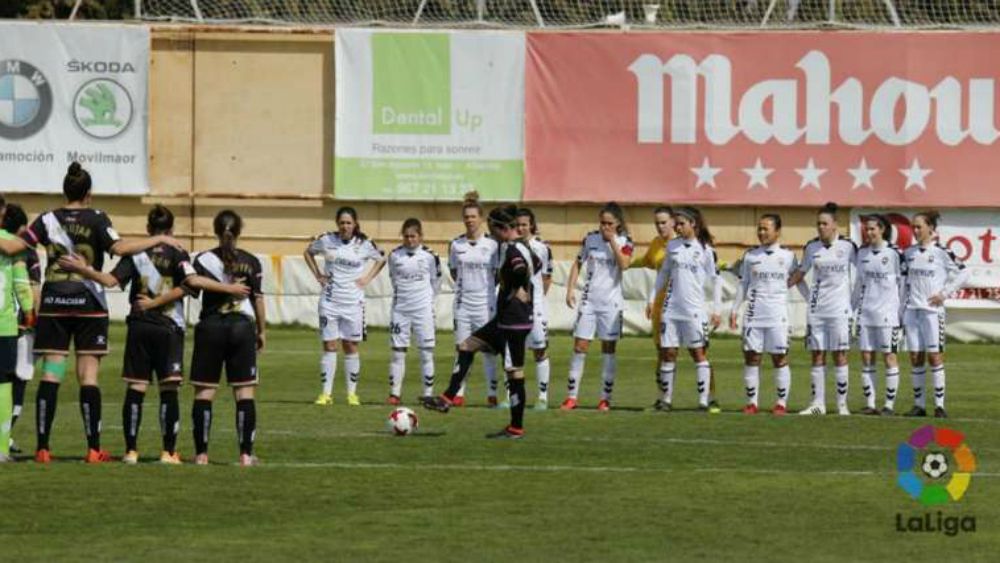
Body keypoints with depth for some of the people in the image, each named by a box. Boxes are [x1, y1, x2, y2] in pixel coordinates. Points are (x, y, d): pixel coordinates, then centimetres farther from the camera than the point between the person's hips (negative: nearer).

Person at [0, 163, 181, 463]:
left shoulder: (48, 220, 4)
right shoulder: (96, 219, -3)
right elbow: (119, 248, -15)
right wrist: (159, 239, -7)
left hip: (53, 303, 2)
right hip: (88, 303, -2)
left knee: (50, 375, 1)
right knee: (89, 376, 0)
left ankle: (42, 447, -4)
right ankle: (94, 448, -1)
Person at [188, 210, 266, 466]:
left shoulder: (204, 260, -1)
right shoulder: (250, 262, 1)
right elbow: (258, 298, 2)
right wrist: (262, 330, 12)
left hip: (210, 327, 0)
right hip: (242, 326, 0)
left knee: (204, 391, 4)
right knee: (244, 392, 2)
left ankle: (201, 453, 1)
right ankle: (246, 454, -2)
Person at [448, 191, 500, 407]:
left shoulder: (491, 244, -3)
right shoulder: (456, 244, 4)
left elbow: (498, 274, 3)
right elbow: (453, 270, 13)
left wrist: (485, 287, -2)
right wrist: (463, 285, 3)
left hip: (485, 302, -2)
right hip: (462, 302, 2)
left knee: (488, 349, 1)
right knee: (461, 348, 3)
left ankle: (492, 393, 6)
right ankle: (459, 393, 7)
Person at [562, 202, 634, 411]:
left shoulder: (624, 242, -2)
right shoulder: (590, 239, 4)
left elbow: (624, 264, -20)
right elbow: (578, 264, 12)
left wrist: (612, 240, -19)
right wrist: (570, 289, 4)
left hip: (611, 302, -2)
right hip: (589, 300, 2)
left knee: (609, 349, 2)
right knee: (580, 347, -2)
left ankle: (605, 397, 8)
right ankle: (571, 396, 1)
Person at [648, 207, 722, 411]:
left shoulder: (705, 250, -3)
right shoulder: (672, 246, 7)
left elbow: (716, 280, -1)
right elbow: (663, 273, 17)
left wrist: (716, 309, -4)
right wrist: (652, 299, 13)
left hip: (694, 310, -4)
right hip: (671, 308, 4)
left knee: (698, 353, -2)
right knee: (668, 353, 3)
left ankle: (703, 400, 0)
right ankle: (667, 399, 10)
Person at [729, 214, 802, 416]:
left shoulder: (788, 256, 3)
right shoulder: (750, 256, 8)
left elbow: (799, 282, 10)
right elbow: (743, 284, 13)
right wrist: (734, 310, 9)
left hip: (778, 315, -2)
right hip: (754, 315, 2)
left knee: (780, 359, 0)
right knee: (751, 358, 1)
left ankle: (781, 403, 7)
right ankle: (751, 402, 8)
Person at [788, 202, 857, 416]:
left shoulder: (848, 246, -4)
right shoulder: (812, 247, 6)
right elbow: (800, 274, 17)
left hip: (839, 308, -3)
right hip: (816, 308, 3)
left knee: (840, 355, -1)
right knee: (817, 356, 3)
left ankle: (842, 403, 4)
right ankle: (818, 403, 7)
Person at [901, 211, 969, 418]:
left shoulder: (941, 252, -5)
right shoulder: (909, 253, 11)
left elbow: (963, 273, -3)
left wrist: (945, 293, -6)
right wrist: (902, 311, 15)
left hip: (932, 310, -5)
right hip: (912, 311, 5)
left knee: (934, 356, -6)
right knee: (915, 358, 4)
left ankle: (939, 405, -2)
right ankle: (919, 404, 9)